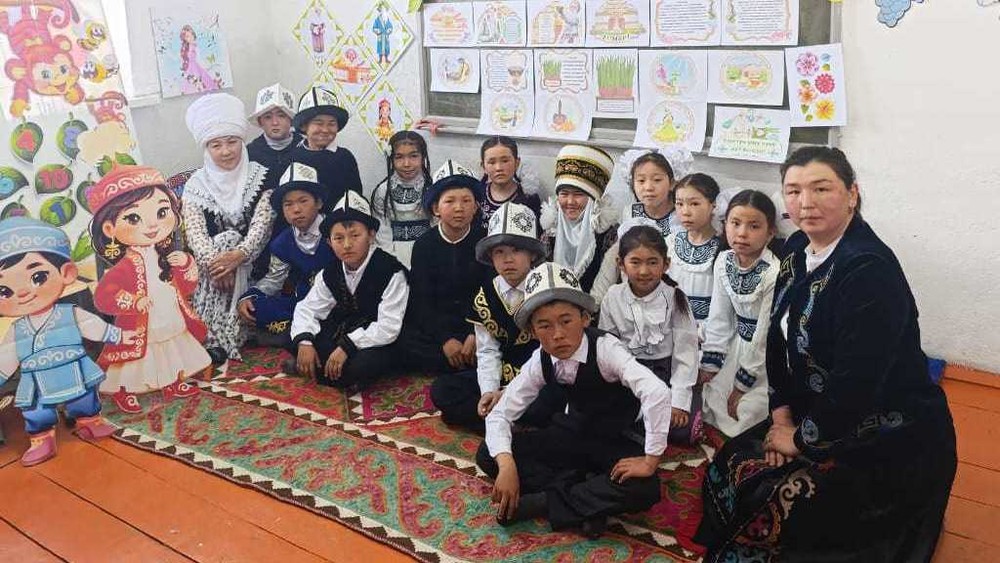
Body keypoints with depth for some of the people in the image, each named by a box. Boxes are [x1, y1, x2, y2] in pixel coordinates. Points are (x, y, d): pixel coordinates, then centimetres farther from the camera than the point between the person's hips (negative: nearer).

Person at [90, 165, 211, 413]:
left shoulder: (167, 256, -2)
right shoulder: (126, 266, -23)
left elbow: (188, 287, 2)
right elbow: (102, 297, -28)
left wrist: (186, 264, -14)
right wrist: (134, 302, -36)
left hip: (172, 327, 6)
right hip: (139, 333, -6)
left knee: (175, 364, 24)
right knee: (134, 367, 10)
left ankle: (173, 384, 46)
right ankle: (123, 393, 31)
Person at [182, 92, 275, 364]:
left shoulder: (259, 177, 1)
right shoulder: (196, 184, 3)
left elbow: (261, 224, -10)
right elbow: (195, 231, -9)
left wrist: (238, 255, -27)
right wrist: (215, 261, -29)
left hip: (251, 261, 0)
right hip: (215, 258, 1)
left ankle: (215, 339, -26)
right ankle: (222, 339, -30)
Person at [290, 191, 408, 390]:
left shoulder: (391, 272, -20)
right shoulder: (331, 273, 0)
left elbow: (388, 327, -25)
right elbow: (307, 308, 2)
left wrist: (347, 346, -29)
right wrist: (304, 342, -17)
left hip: (378, 342, -6)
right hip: (344, 332, 6)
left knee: (362, 366, -37)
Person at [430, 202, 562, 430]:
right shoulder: (485, 297, 4)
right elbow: (487, 351, 3)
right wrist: (489, 391, -16)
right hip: (502, 376, 5)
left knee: (548, 402, -38)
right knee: (441, 389, -11)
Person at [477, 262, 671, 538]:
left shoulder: (605, 348, -28)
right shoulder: (540, 361, -13)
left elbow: (657, 392, -41)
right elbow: (500, 414, -10)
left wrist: (650, 461, -37)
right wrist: (507, 465, -27)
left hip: (614, 442, -4)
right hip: (572, 434, 4)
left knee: (643, 490, -36)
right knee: (487, 455, -12)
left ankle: (541, 502, -21)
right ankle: (588, 499, -17)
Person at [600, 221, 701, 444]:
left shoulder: (675, 298, -11)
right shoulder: (613, 299, -6)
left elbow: (685, 351, -10)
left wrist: (679, 401, -16)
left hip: (668, 372, -1)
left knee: (683, 430, -18)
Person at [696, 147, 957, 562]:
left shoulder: (870, 270, -27)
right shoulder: (799, 250, 1)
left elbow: (857, 379, -29)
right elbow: (780, 334, 8)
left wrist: (803, 437, -15)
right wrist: (782, 412, 0)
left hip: (890, 444, -8)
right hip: (817, 416, 9)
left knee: (776, 507, -16)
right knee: (731, 468, 3)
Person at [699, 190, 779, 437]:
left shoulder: (774, 273, -24)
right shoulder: (724, 261, -6)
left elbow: (765, 334, -19)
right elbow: (719, 317, 0)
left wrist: (744, 382, -12)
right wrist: (710, 363, 0)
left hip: (763, 357, -6)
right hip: (735, 347, 6)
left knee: (746, 418, -3)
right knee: (714, 403, 13)